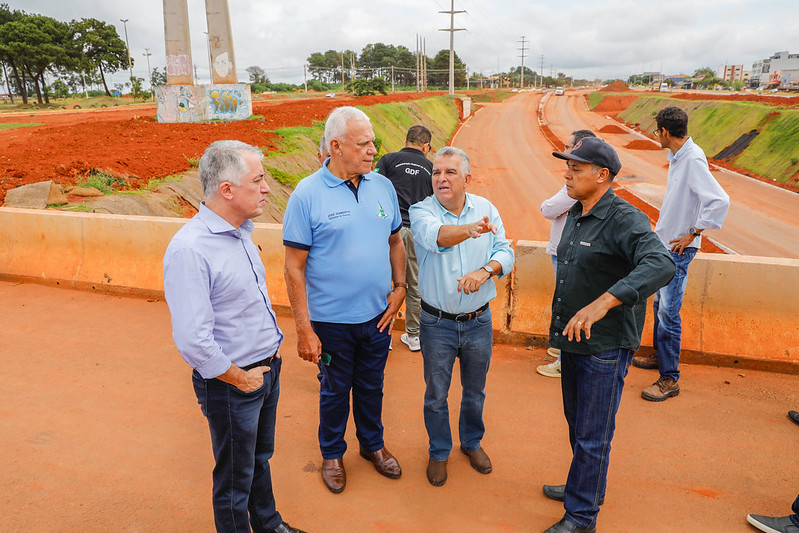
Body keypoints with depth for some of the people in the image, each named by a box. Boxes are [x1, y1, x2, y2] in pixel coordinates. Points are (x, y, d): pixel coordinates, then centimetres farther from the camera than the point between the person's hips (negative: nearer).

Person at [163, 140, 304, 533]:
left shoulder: (241, 232, 2)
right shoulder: (189, 249, -26)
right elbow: (192, 339, -29)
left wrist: (272, 355, 11)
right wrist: (239, 378, -16)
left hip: (268, 369, 8)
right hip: (232, 382, -8)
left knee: (261, 459, 28)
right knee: (235, 477, 15)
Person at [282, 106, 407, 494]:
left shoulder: (383, 186, 0)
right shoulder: (307, 194, -14)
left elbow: (395, 241, 12)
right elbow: (294, 267, -14)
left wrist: (400, 287, 1)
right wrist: (304, 329, -15)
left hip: (377, 316, 4)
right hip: (331, 320, -3)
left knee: (371, 386, 22)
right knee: (334, 390, 17)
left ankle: (373, 444, 46)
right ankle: (332, 454, 41)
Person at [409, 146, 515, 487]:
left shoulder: (486, 209, -2)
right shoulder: (421, 211, -12)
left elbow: (505, 252, -6)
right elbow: (435, 236, -34)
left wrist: (484, 271, -28)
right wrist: (471, 230, -55)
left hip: (479, 321, 2)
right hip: (437, 323, -2)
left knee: (475, 391, 21)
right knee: (436, 395, 14)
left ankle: (472, 442, 46)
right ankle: (439, 452, 38)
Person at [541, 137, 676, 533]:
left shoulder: (625, 220, -20)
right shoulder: (575, 215, 7)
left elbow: (660, 266, -38)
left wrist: (602, 303, -47)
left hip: (605, 347, -8)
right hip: (573, 340, 9)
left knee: (592, 436, 5)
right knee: (576, 424, 23)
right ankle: (585, 487, 45)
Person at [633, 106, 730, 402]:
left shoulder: (693, 160, -21)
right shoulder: (677, 157, 8)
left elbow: (720, 201, -28)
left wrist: (692, 233, -19)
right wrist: (662, 227, 15)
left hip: (678, 248, -9)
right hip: (664, 244, 9)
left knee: (668, 312, -6)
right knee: (660, 304, 20)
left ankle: (670, 378, 3)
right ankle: (661, 354, 36)